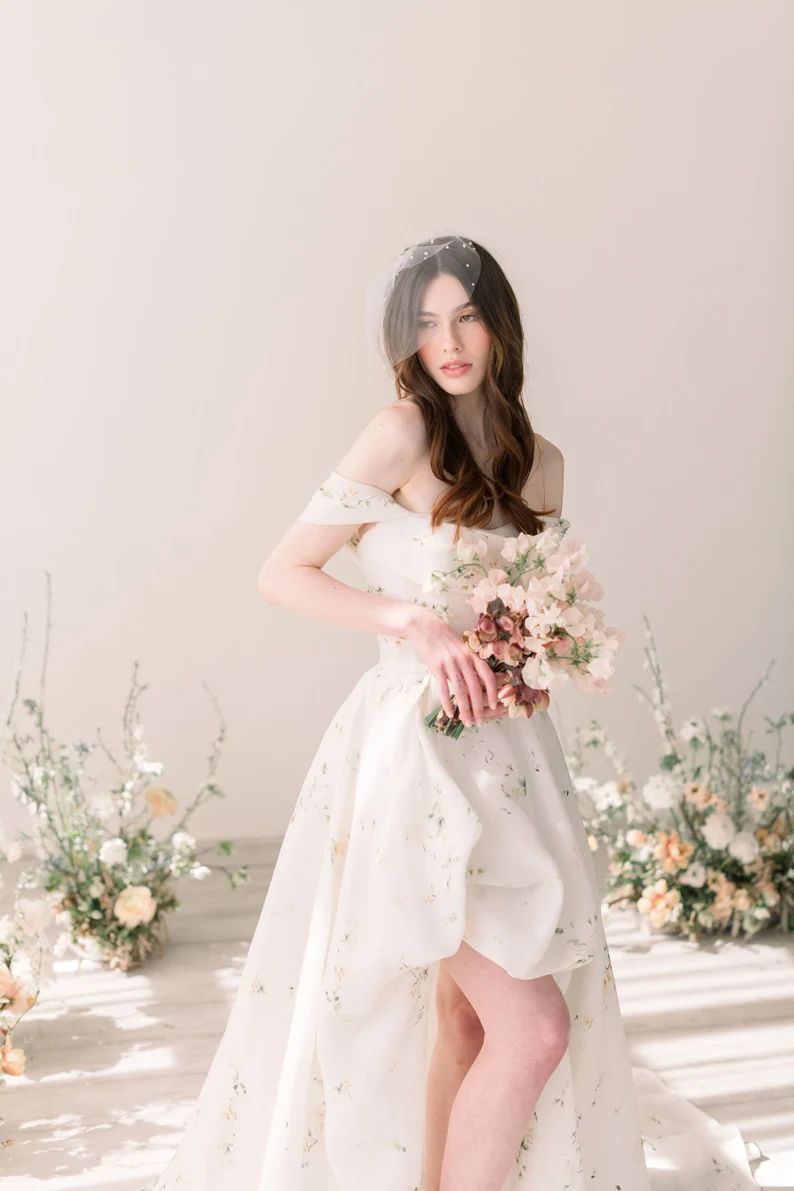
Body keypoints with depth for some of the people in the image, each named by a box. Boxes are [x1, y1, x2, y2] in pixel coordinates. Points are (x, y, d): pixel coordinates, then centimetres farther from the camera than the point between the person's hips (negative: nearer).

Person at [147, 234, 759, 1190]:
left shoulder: (538, 461, 10)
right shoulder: (404, 435, -9)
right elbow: (281, 574, -9)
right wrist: (418, 626, -18)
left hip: (507, 749, 7)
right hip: (418, 751, -6)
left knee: (465, 1016, 14)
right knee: (533, 1027, -9)